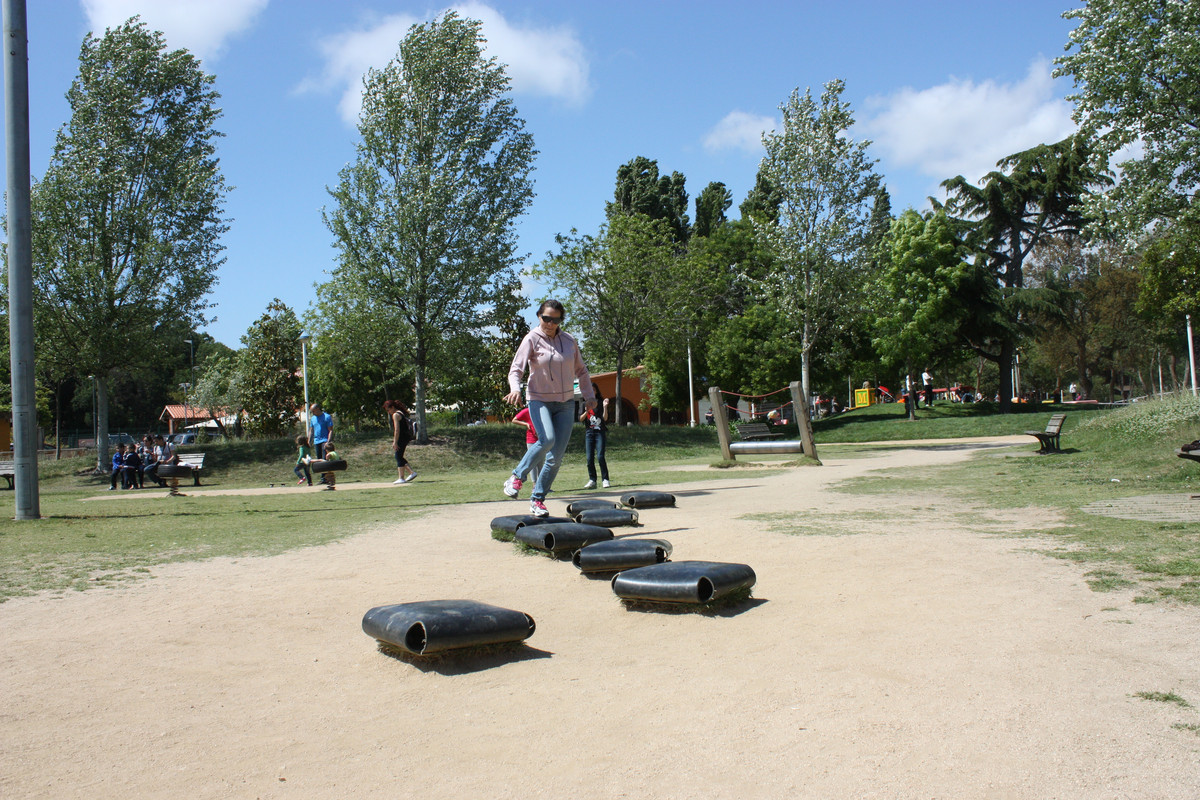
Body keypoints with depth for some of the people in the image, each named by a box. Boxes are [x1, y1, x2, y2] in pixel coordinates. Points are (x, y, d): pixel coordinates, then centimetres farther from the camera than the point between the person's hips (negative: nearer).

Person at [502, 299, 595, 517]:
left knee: (556, 456, -1)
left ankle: (538, 499, 11)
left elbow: (581, 370, 19)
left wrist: (588, 395, 10)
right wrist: (515, 389, -32)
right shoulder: (532, 339, -5)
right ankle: (516, 477, -12)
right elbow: (516, 369, -13)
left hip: (566, 403, 4)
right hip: (540, 400, -4)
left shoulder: (569, 340, 6)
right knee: (547, 439, -30)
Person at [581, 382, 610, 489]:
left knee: (600, 457, -12)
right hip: (589, 432, 3)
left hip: (600, 432, -3)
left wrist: (605, 407, -16)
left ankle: (605, 479, -5)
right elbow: (580, 419, 4)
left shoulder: (601, 402, 4)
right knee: (590, 458, -1)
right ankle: (592, 480, 7)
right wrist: (587, 411, -13)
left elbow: (605, 418, -3)